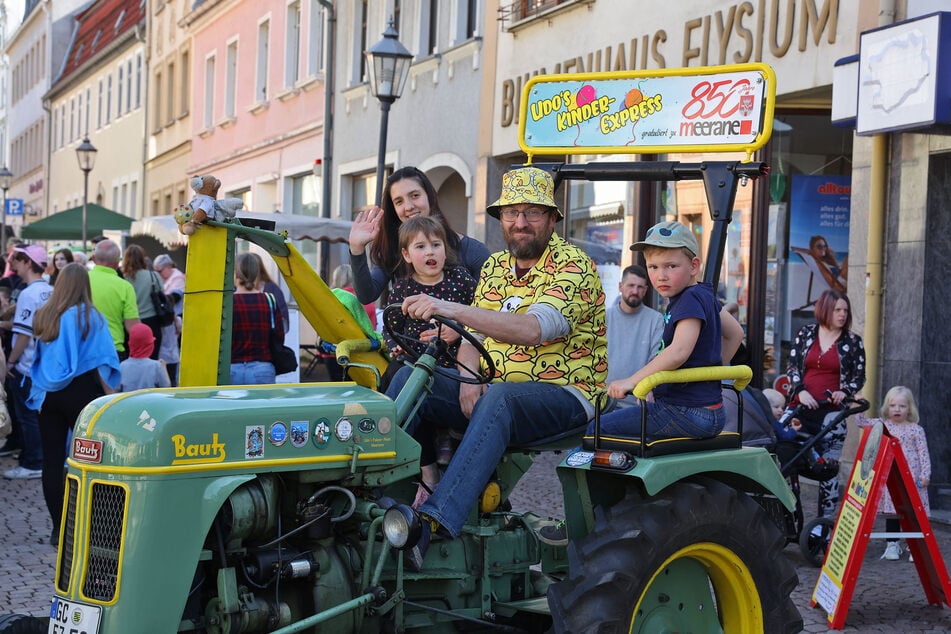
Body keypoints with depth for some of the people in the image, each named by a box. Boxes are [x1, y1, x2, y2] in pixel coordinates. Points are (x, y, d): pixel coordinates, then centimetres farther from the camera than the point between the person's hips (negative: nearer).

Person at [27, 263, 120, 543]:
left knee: (52, 458, 5)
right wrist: (108, 393, 0)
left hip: (48, 394, 3)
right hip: (81, 391, -3)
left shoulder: (43, 317, 4)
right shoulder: (91, 317, -6)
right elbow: (102, 362, -8)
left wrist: (40, 393, 12)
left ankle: (59, 528, 6)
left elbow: (37, 360, 6)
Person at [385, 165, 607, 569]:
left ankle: (434, 521, -49)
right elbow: (473, 335, 11)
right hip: (494, 387, 7)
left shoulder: (575, 267, -12)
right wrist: (468, 381, -12)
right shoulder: (495, 266, 13)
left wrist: (449, 308, -37)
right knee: (411, 378, -11)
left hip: (565, 396, -7)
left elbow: (532, 329, -29)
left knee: (498, 399, -38)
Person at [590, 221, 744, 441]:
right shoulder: (704, 295, 14)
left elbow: (679, 351, -29)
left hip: (688, 413, -11)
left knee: (600, 428, -11)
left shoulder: (691, 299, -16)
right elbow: (735, 333, 26)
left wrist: (633, 380, -25)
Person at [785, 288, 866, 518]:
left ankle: (826, 520, 7)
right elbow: (792, 365, 7)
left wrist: (845, 391, -11)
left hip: (831, 413, -1)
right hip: (800, 408, 1)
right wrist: (800, 391, -9)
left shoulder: (852, 341, 5)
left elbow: (859, 376, 8)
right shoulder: (806, 333, 8)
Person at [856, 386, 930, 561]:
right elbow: (861, 422, 6)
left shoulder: (916, 430, 0)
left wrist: (925, 474, -8)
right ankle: (892, 544, 14)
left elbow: (923, 454, -1)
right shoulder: (882, 425, 6)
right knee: (891, 511, 5)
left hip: (912, 479, -2)